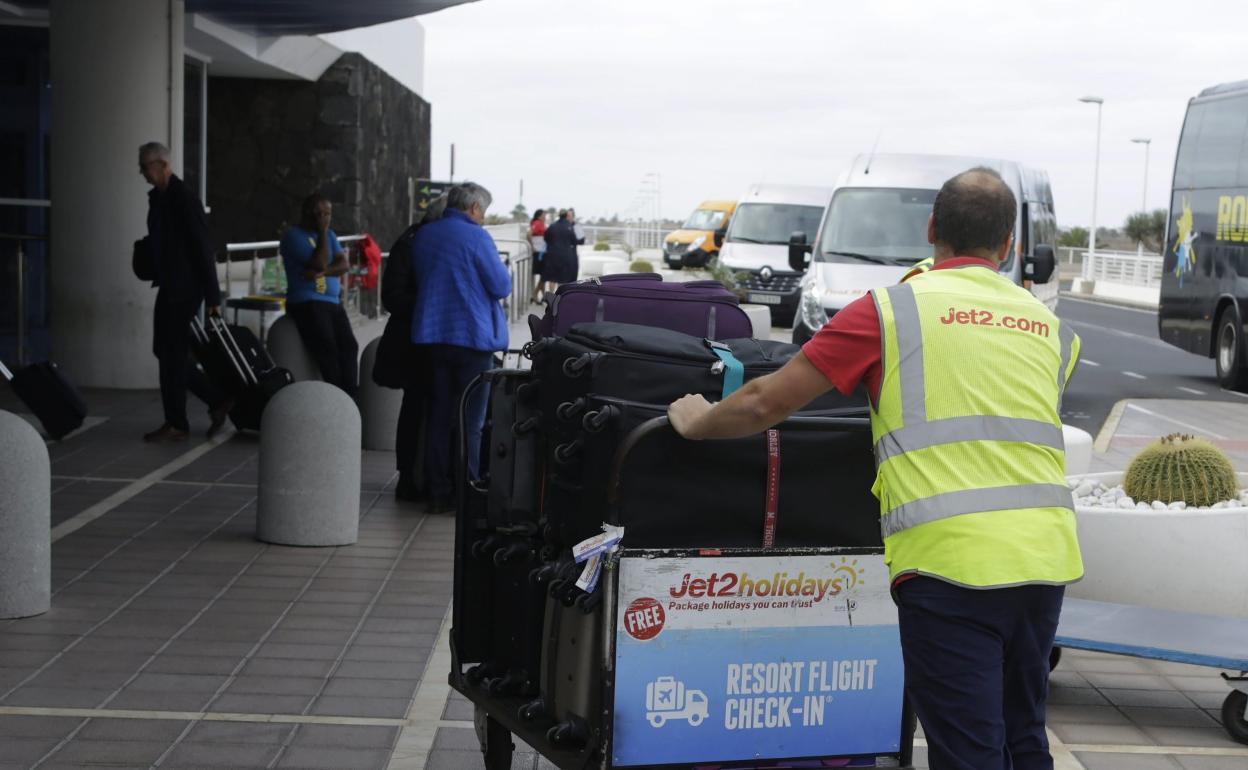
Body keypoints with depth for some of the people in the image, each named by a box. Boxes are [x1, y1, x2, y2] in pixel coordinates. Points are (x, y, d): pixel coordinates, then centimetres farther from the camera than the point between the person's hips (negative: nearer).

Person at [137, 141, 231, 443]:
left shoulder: (183, 198, -15)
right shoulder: (157, 197, 11)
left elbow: (203, 248, -17)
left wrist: (213, 296, -18)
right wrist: (147, 255, 6)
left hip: (184, 288, -9)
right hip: (169, 286, 9)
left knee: (172, 353, -3)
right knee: (166, 351, 12)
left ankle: (177, 424, 7)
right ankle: (217, 401, 20)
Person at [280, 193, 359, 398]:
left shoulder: (329, 234, 21)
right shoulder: (294, 235, -1)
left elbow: (345, 264, 6)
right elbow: (319, 263, -13)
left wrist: (323, 271, -12)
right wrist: (322, 232, -5)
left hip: (333, 302, 6)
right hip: (306, 302, -6)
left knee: (349, 346, -15)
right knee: (328, 349, -23)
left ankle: (349, 399, -21)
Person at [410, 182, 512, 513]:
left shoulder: (422, 236, 9)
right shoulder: (476, 237, -12)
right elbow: (501, 286, -11)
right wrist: (502, 272, 10)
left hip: (432, 334, 6)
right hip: (472, 335, -6)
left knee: (439, 416, 11)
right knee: (472, 421, 1)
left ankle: (438, 492, 13)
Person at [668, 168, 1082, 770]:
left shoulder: (891, 308, 2)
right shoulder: (1052, 328, 16)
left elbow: (766, 403, 2)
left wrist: (696, 422, 21)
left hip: (950, 558, -5)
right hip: (1047, 556, 6)